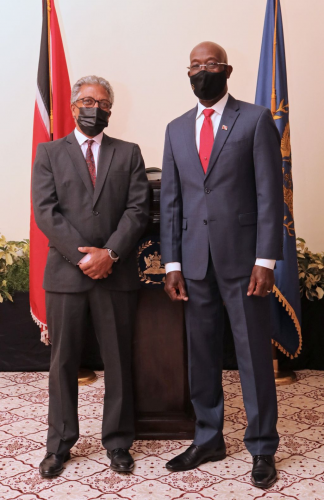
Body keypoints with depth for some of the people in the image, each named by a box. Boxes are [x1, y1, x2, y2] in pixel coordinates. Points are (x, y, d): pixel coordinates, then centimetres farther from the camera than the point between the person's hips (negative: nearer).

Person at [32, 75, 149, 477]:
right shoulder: (49, 153, 9)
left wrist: (109, 253, -13)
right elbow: (45, 212, -3)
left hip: (117, 274, 1)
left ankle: (118, 443, 20)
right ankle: (59, 445, 19)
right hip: (65, 273, 0)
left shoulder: (128, 154, 11)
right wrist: (83, 255, -12)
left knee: (118, 361, 7)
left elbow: (137, 209, 0)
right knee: (63, 361, 6)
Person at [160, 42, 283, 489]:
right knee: (201, 356, 11)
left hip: (242, 256, -4)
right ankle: (208, 440, 26)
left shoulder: (256, 119, 0)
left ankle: (262, 447, 18)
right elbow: (170, 200, 11)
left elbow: (269, 193, -5)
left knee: (254, 355, 4)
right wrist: (172, 263, 5)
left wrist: (266, 260, -12)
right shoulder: (177, 129, 13)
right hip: (195, 261, 4)